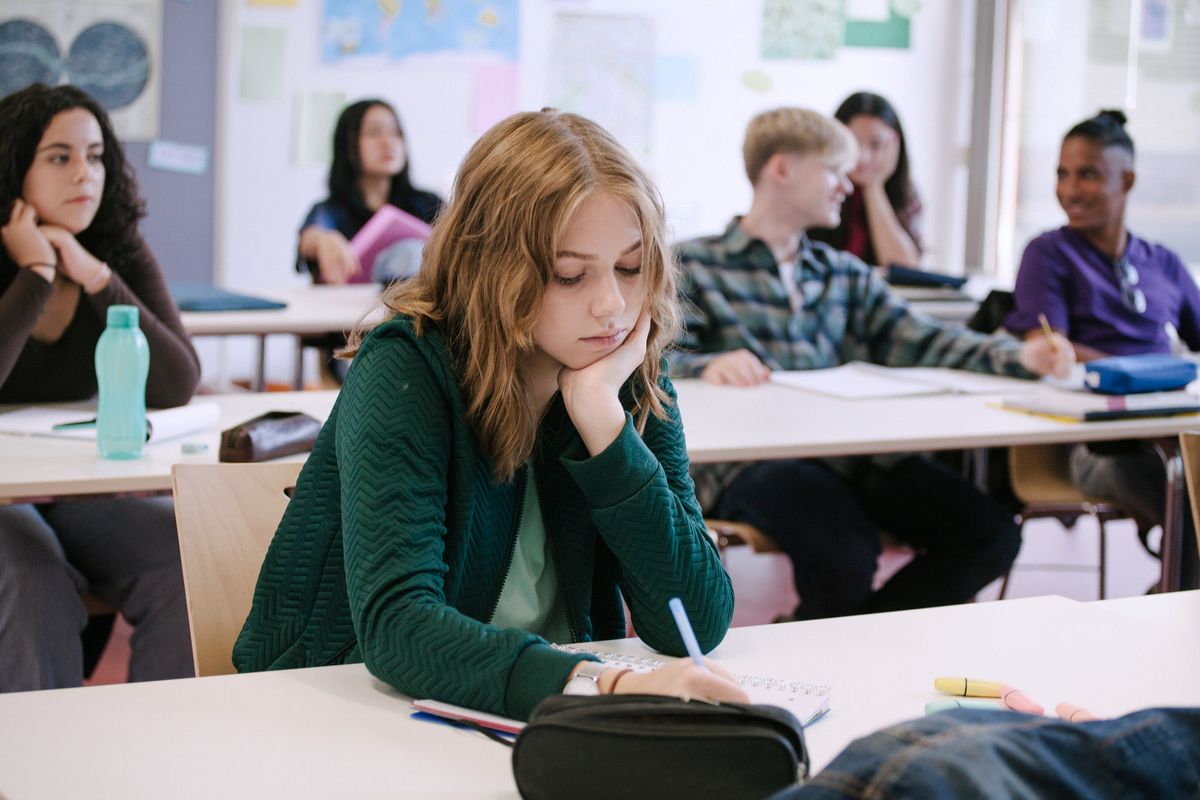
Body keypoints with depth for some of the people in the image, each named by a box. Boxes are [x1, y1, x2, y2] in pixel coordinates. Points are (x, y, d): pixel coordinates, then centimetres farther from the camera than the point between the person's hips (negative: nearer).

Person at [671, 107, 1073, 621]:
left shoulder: (844, 274, 26)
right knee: (845, 555, -34)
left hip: (853, 456, 6)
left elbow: (919, 341, 13)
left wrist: (1015, 357, -4)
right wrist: (709, 365, -29)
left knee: (990, 537, -12)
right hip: (750, 460, -6)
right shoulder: (692, 265, 8)